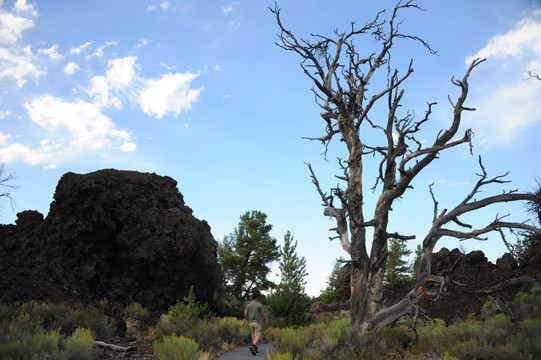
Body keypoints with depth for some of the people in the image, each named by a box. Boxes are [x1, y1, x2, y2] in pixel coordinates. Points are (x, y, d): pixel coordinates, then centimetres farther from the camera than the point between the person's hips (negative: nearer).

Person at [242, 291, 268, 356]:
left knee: (253, 336, 17)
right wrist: (266, 320, 11)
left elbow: (245, 314, -2)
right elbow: (263, 314, -3)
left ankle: (255, 349, 22)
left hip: (251, 323, 5)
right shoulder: (259, 305, -6)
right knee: (258, 336, -9)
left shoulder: (248, 305, 4)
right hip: (257, 323, -5)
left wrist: (243, 322, 0)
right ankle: (253, 346, -31)